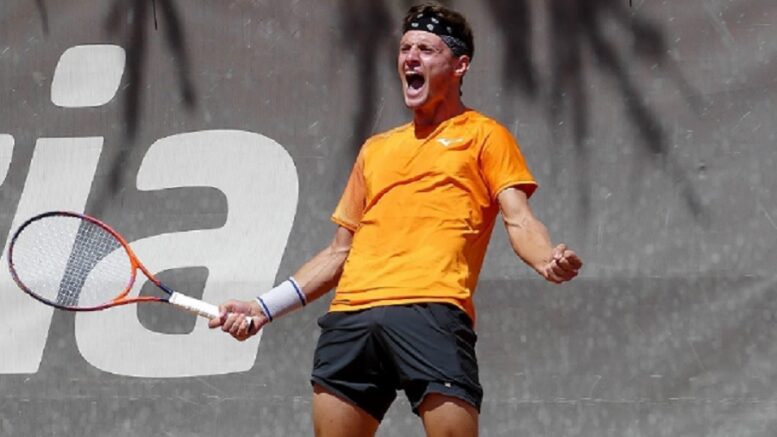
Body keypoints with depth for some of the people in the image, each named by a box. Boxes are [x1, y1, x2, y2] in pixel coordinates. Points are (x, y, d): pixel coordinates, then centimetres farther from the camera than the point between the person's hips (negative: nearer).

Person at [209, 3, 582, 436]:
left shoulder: (483, 135, 13)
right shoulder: (377, 150, 28)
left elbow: (519, 220, 1)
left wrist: (548, 261, -22)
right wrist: (265, 307, 23)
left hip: (431, 310, -5)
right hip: (352, 316, 5)